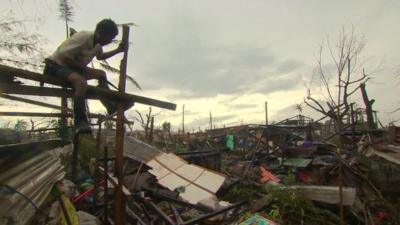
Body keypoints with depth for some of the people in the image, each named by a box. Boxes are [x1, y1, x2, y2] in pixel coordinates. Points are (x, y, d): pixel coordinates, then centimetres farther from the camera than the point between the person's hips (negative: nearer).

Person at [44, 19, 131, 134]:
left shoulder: (97, 44, 0)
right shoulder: (82, 38, -27)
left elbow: (100, 56, 22)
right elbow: (65, 57, -26)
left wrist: (118, 50, 10)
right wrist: (84, 67, -19)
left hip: (73, 67, 9)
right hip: (56, 65, -9)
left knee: (101, 74, 10)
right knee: (81, 82, -37)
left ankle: (111, 106, 12)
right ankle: (80, 123, -36)